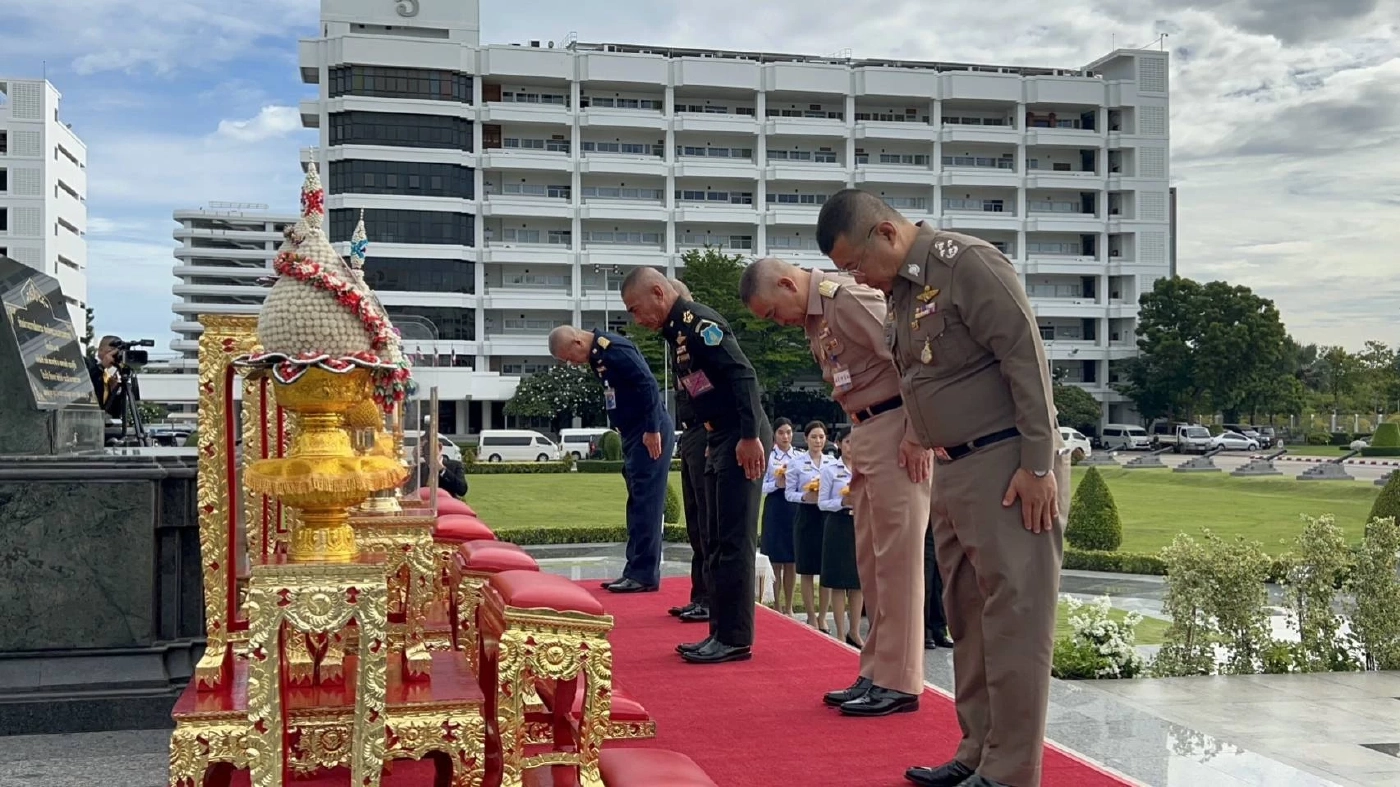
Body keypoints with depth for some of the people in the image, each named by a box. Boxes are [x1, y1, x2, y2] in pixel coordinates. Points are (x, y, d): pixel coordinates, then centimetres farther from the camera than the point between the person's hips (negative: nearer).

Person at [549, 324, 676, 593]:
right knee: (637, 503, 11)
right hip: (634, 434, 10)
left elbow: (648, 384, -22)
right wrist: (624, 432, 17)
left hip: (650, 434, -10)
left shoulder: (613, 349, -17)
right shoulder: (597, 354, 13)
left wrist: (652, 429, -22)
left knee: (646, 503, -8)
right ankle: (635, 571, 16)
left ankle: (645, 575, -5)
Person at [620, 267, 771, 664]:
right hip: (719, 441, 10)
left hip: (742, 440, -10)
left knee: (733, 542, -6)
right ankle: (721, 632, 19)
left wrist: (749, 436, -24)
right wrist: (712, 442, 16)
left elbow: (743, 374, -22)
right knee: (715, 543, 13)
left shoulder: (698, 321, -13)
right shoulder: (678, 330, 16)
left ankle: (736, 638, -1)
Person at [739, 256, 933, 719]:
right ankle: (876, 673, 19)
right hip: (865, 435, 10)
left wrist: (916, 437, -19)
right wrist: (857, 444, 11)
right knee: (870, 560, 11)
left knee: (896, 558, -5)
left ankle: (899, 683, 1)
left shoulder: (848, 298, -15)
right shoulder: (813, 317, 14)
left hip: (896, 433, -10)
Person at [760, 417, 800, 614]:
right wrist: (776, 484, -19)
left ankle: (788, 607, 17)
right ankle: (777, 606, 10)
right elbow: (760, 486, -2)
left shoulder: (800, 456, 5)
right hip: (775, 507, -2)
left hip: (795, 507, 2)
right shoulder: (768, 456, 0)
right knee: (776, 561, 1)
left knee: (791, 562, 7)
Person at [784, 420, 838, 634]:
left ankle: (822, 617, 14)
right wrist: (805, 497, -19)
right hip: (805, 516, -2)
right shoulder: (797, 463, 0)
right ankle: (811, 618, 13)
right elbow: (789, 493, -1)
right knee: (807, 570, 3)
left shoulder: (833, 462, 7)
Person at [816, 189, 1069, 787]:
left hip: (1008, 467, -9)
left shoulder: (966, 263, -12)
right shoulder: (900, 289, 14)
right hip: (953, 471, 9)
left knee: (1013, 619, -4)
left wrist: (1038, 466, -18)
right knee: (968, 619, 13)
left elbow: (1027, 359, -16)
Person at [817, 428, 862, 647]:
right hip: (838, 525, -4)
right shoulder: (829, 470, 0)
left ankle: (854, 631, 16)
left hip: (861, 525, 4)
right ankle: (841, 633, 4)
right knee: (838, 582, -1)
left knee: (858, 581, 6)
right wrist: (843, 502, -18)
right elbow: (822, 503, -3)